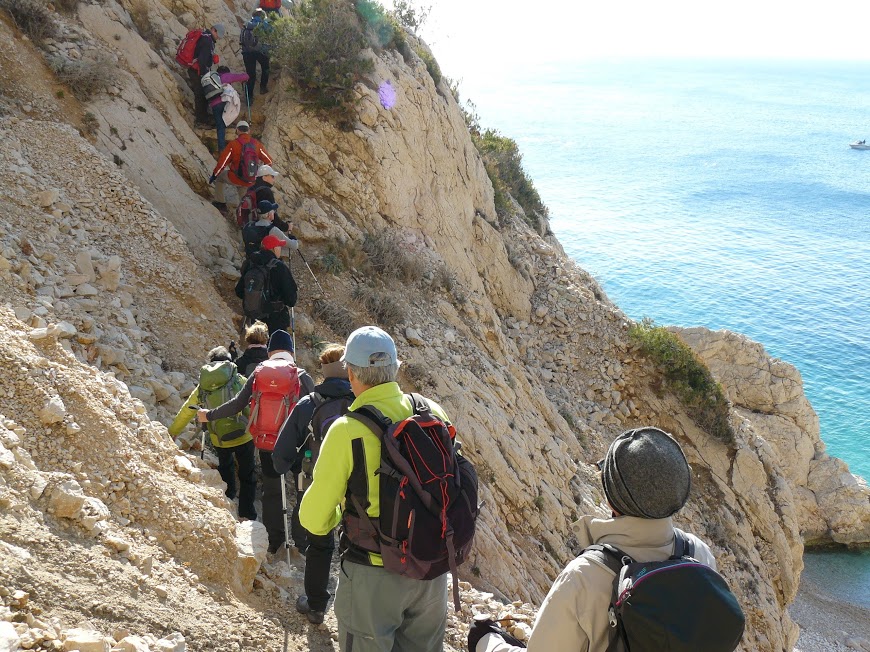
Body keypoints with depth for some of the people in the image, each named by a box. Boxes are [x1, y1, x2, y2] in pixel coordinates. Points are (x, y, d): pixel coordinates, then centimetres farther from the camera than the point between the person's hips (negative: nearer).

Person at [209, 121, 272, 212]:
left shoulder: (233, 144, -12)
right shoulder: (257, 144, -3)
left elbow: (222, 162, -8)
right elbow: (269, 161, 4)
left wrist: (214, 175, 5)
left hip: (235, 179, -3)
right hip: (251, 182, 4)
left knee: (220, 176, 27)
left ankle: (220, 203, 28)